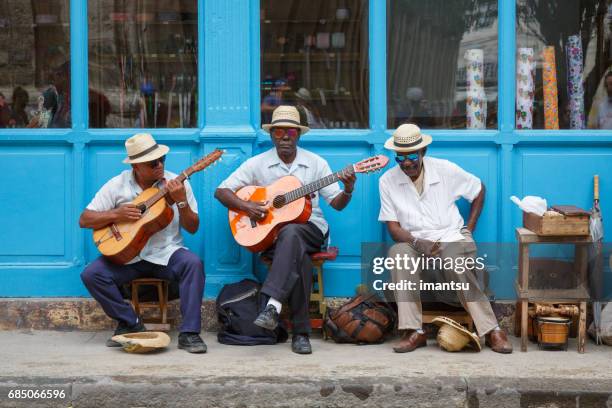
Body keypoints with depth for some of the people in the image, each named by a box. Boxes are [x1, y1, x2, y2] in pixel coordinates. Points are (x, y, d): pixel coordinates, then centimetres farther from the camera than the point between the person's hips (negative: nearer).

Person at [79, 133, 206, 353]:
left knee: (193, 263, -31)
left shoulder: (176, 184, 0)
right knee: (91, 274, -23)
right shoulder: (117, 185, 0)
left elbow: (192, 228, -1)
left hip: (166, 254, -1)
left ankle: (189, 333, -26)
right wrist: (115, 215, -16)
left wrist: (181, 201, -18)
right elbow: (84, 220, -1)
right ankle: (131, 323, -5)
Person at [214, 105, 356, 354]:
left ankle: (273, 306, -50)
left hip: (310, 229, 0)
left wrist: (348, 191, -18)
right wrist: (245, 206, -14)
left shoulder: (315, 163, 7)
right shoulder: (257, 164, 4)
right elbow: (221, 191, 3)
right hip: (272, 233, 0)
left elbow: (337, 203, 5)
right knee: (298, 257, -36)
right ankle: (301, 331, -36)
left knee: (290, 233, -39)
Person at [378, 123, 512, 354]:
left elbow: (479, 190, 14)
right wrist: (418, 243, -23)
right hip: (414, 242, 1)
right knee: (398, 253, -35)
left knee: (457, 267, -36)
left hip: (452, 238, -1)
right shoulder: (388, 181, -1)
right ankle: (414, 332, -36)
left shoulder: (446, 170, -2)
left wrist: (469, 229, 6)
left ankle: (491, 331, -29)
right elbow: (393, 227, -3)